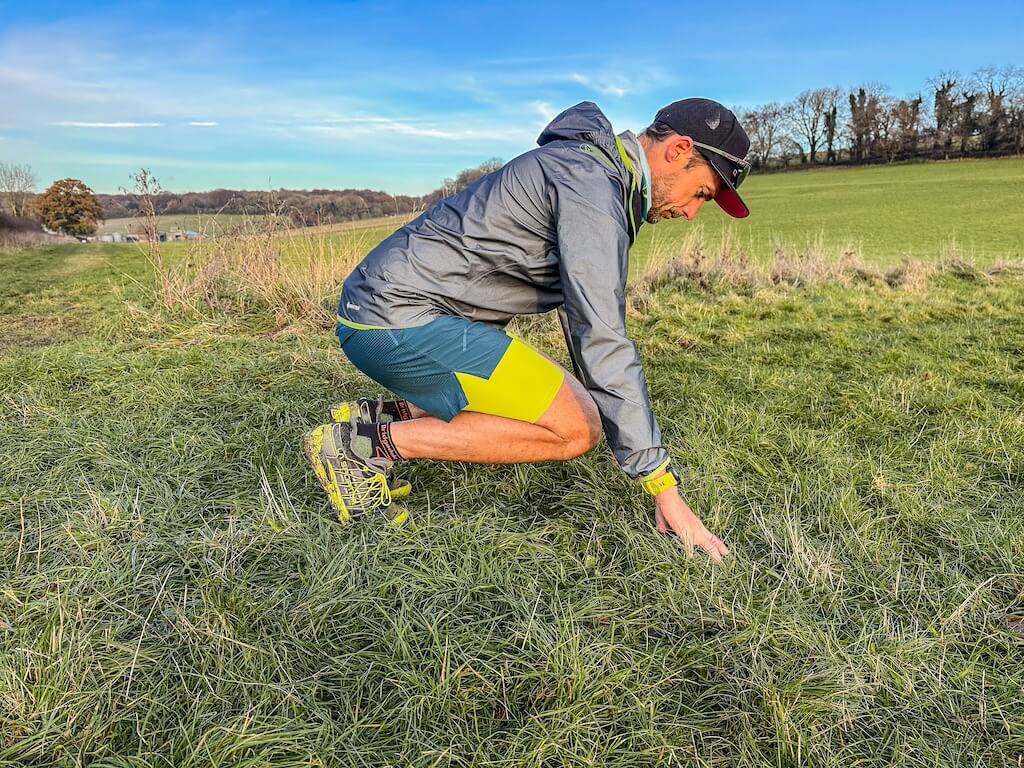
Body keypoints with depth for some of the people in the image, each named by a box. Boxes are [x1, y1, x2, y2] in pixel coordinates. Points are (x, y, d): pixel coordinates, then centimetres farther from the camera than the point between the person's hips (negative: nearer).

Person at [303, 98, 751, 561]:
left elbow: (583, 313, 25)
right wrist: (664, 488, -19)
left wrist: (602, 406, 31)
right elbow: (603, 341, -22)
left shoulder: (597, 175, 17)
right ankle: (371, 442, -10)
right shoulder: (590, 183, -15)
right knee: (573, 430, -12)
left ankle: (378, 416, 11)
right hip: (400, 318, -10)